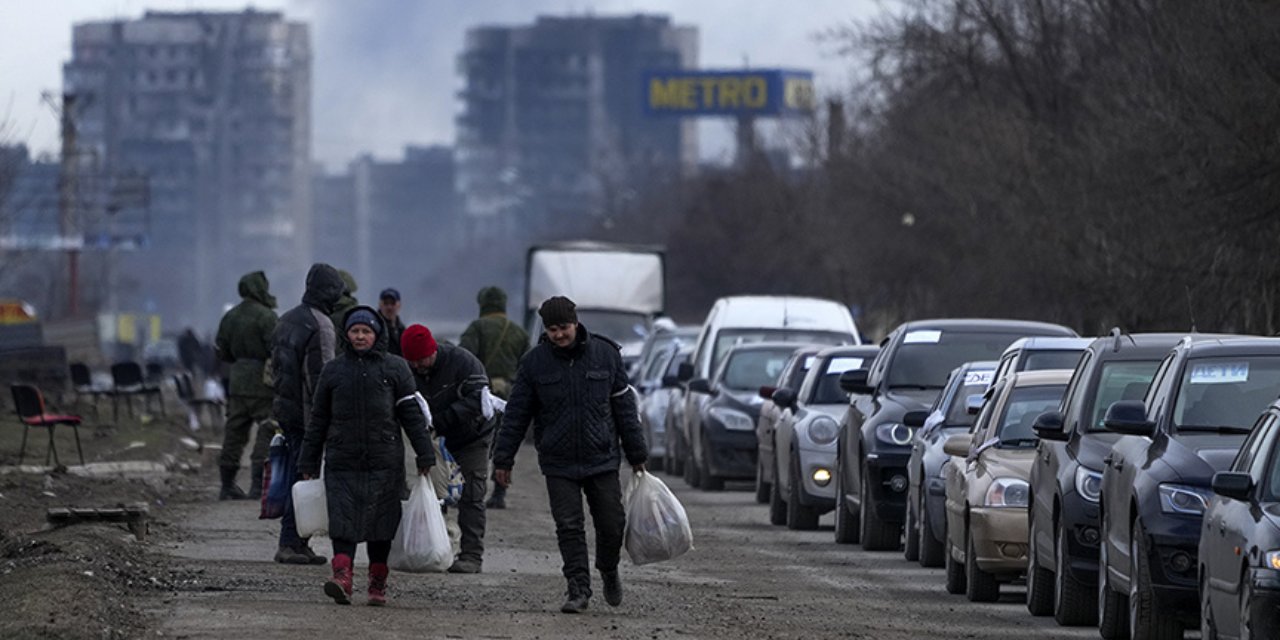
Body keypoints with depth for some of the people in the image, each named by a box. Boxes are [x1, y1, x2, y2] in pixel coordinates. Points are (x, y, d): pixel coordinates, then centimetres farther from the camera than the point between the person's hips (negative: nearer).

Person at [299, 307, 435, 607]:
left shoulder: (394, 368, 7)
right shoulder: (333, 370, 11)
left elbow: (412, 414, 6)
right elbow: (318, 419, 16)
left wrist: (424, 455, 0)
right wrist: (308, 463, 15)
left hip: (383, 462, -1)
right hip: (342, 461, 1)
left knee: (381, 525, 2)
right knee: (343, 519, -12)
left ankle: (378, 584, 9)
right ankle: (342, 577, -23)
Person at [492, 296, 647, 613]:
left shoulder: (605, 354, 0)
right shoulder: (535, 362, -2)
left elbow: (624, 406, 6)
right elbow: (516, 414, 3)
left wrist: (637, 454, 8)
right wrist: (503, 459, 1)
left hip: (602, 459, 0)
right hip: (559, 464, 0)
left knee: (612, 524, 4)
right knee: (569, 528, -6)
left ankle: (609, 570, 32)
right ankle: (578, 590, -1)